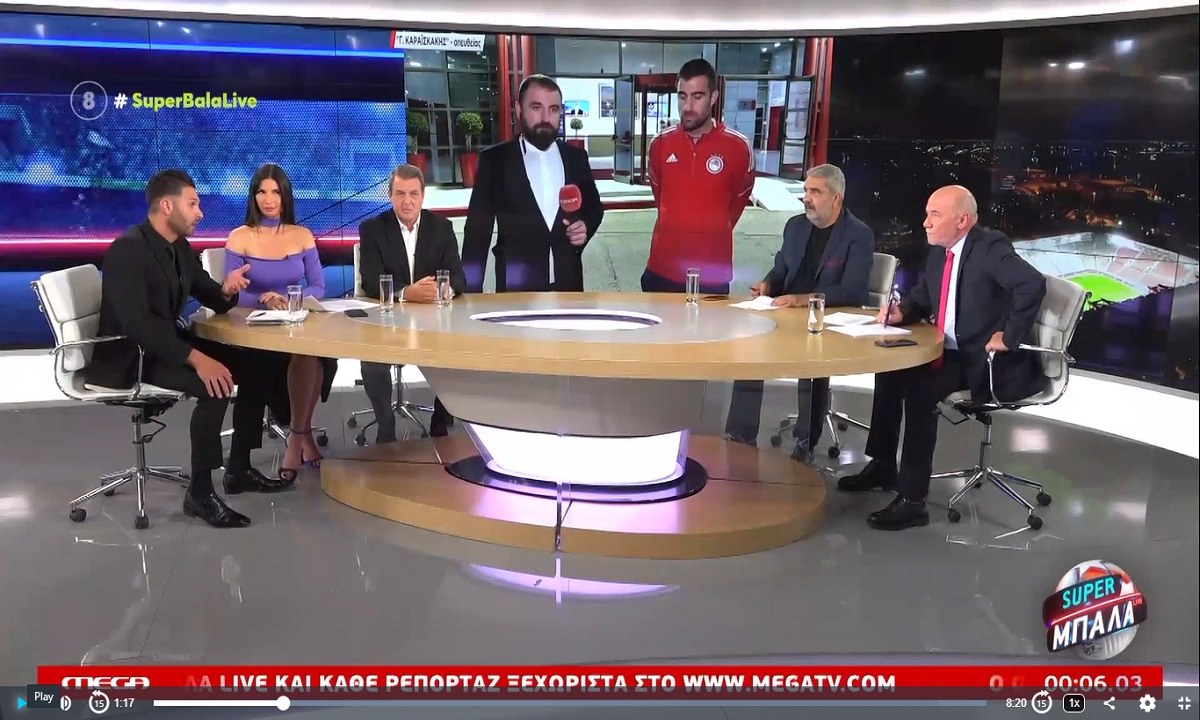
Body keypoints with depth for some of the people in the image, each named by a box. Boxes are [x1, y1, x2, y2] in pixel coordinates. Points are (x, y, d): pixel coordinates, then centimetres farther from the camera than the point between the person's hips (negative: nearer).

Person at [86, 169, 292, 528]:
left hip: (169, 343, 10)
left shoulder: (180, 247, 8)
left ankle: (239, 468, 9)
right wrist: (196, 358, -38)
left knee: (259, 364, 1)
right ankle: (200, 492, -18)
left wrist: (228, 289, -11)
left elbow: (213, 300, 15)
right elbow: (136, 324, -30)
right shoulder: (127, 249, -20)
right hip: (129, 355, -9)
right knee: (215, 384, -32)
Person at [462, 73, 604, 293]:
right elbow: (478, 229, -2)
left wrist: (586, 226, -5)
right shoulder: (494, 159, -2)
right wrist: (472, 290, -6)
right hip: (516, 286, -3)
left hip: (568, 283, 3)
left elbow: (593, 206, 18)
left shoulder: (576, 157, 6)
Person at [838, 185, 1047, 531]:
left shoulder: (990, 247, -19)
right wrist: (902, 312, 0)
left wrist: (1009, 337, -29)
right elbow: (922, 297, 22)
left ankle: (912, 499, -20)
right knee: (891, 368, 2)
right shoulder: (940, 251, 8)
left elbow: (1033, 284, -34)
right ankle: (883, 465, 16)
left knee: (920, 388, -27)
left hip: (991, 361, -9)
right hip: (953, 353, 9)